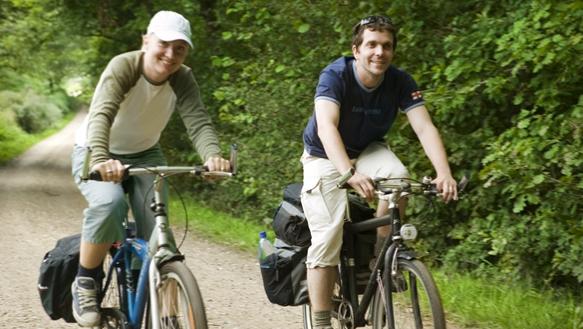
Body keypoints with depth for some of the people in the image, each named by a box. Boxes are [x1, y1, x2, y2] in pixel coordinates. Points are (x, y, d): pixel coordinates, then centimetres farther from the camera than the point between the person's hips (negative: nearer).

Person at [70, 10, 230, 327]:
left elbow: (199, 122, -30)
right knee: (109, 204, -33)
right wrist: (100, 159, -61)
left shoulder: (182, 80, -16)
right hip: (97, 155, -4)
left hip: (145, 155, 4)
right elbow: (102, 115, -42)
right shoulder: (123, 67, -28)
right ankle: (86, 283, -12)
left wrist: (212, 155, -52)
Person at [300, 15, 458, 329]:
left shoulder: (400, 82, -17)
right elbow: (326, 126, -41)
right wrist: (349, 173, -58)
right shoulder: (335, 76, -27)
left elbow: (424, 127, -26)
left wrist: (444, 173, -44)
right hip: (325, 157, -3)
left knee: (398, 176, -31)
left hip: (368, 150, 3)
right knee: (327, 236, -18)